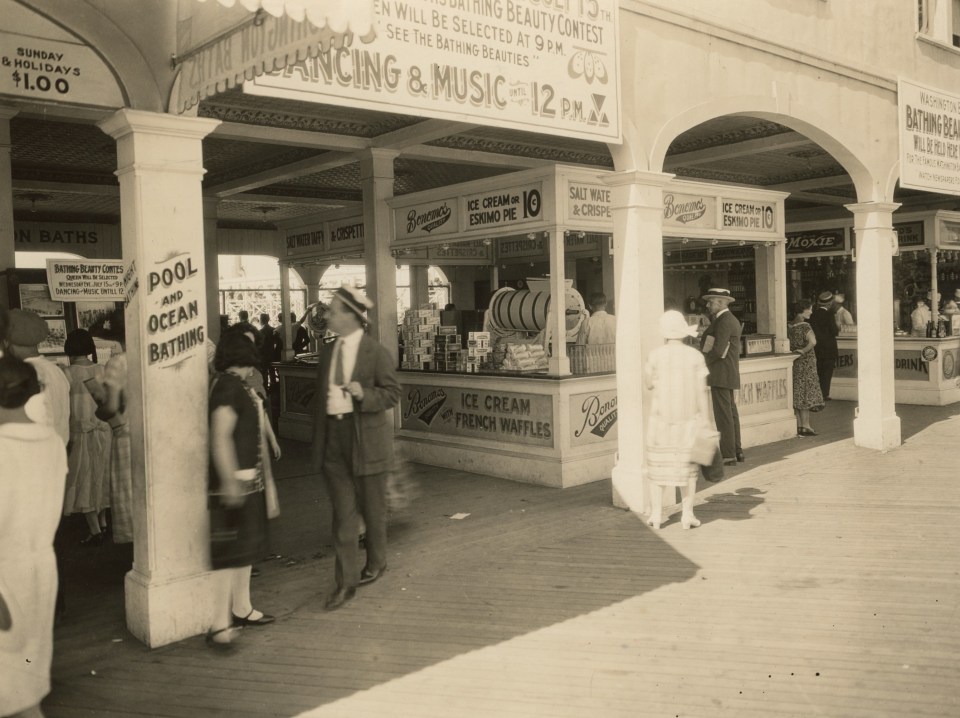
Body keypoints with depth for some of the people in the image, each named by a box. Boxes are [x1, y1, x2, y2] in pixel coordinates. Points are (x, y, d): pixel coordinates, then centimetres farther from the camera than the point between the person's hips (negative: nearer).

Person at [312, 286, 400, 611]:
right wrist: (319, 438, 13)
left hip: (367, 438, -4)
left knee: (372, 506, 12)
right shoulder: (328, 351, 10)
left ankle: (376, 562, 34)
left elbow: (392, 392, -7)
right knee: (342, 513, 3)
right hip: (333, 437, 5)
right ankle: (346, 581, 7)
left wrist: (364, 394, -25)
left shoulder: (375, 352, -9)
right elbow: (321, 395, 16)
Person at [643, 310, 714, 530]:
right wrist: (707, 420, 0)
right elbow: (702, 391, -6)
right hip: (689, 419, 0)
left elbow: (649, 383, 3)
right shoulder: (695, 356, -6)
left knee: (658, 465, 9)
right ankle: (687, 514, 10)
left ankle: (656, 514, 10)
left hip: (661, 417, 0)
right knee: (688, 466, 11)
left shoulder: (655, 355, -7)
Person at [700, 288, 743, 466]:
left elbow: (718, 350, -22)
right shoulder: (731, 320, 18)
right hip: (729, 374, 11)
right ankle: (736, 451, 20)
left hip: (720, 375, -11)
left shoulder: (723, 321, -15)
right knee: (731, 413, 14)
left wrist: (703, 357, -8)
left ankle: (728, 455, -6)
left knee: (724, 415, -8)